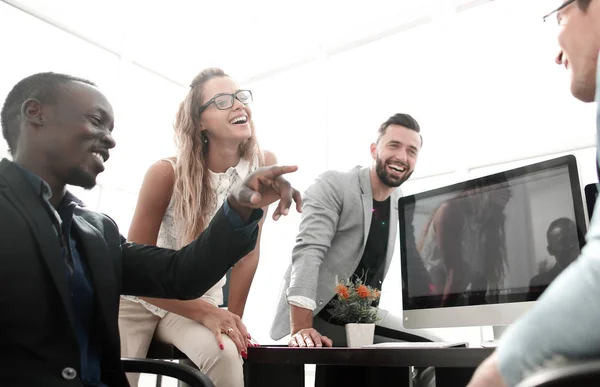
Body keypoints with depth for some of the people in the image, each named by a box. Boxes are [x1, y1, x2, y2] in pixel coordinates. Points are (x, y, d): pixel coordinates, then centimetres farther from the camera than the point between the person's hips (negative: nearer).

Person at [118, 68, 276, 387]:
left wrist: (232, 318, -10)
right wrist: (205, 313, -22)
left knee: (225, 354, -28)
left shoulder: (262, 165, -15)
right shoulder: (168, 172, -23)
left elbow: (248, 251, -8)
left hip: (203, 298, 1)